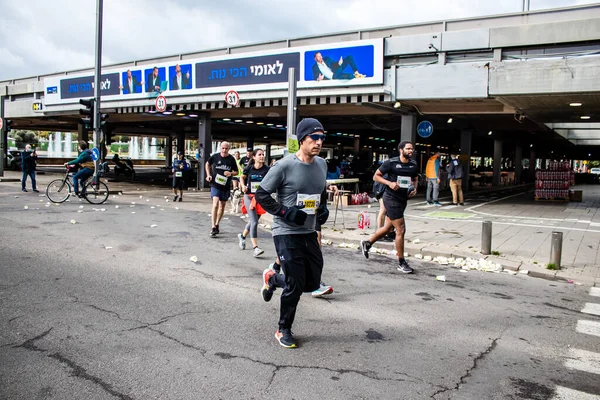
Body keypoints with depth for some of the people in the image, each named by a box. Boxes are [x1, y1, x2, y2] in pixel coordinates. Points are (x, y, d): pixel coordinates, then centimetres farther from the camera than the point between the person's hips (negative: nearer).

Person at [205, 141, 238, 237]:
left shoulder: (231, 159, -3)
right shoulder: (215, 156, -4)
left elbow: (236, 172, 6)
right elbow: (207, 164, 15)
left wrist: (231, 173, -16)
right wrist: (208, 175, 3)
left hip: (226, 186, 3)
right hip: (215, 185, -3)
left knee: (222, 206, 15)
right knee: (215, 204, -18)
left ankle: (217, 224, 34)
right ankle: (213, 228, -18)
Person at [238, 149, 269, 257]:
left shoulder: (267, 169, -5)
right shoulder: (249, 168, -3)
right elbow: (242, 177, 15)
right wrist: (243, 186, -2)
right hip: (249, 196, -2)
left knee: (253, 221, 17)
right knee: (254, 222, -13)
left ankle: (242, 236, 46)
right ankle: (255, 248, -11)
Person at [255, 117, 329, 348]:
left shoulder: (322, 164, 5)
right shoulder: (285, 166, -16)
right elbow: (261, 194, -11)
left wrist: (324, 208, 5)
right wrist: (287, 213, -17)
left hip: (309, 233, 7)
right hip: (287, 234, -7)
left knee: (312, 283, 12)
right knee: (295, 286, -3)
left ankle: (272, 278, 38)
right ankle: (283, 330, 21)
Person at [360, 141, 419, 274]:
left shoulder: (414, 165, 7)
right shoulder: (391, 163, -11)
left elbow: (415, 179, 23)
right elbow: (376, 176, -5)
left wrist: (414, 188, 2)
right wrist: (389, 183, -20)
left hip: (403, 199, 7)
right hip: (391, 198, -7)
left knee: (388, 228, 18)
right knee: (401, 229, -8)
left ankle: (367, 243, 39)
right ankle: (401, 263, 5)